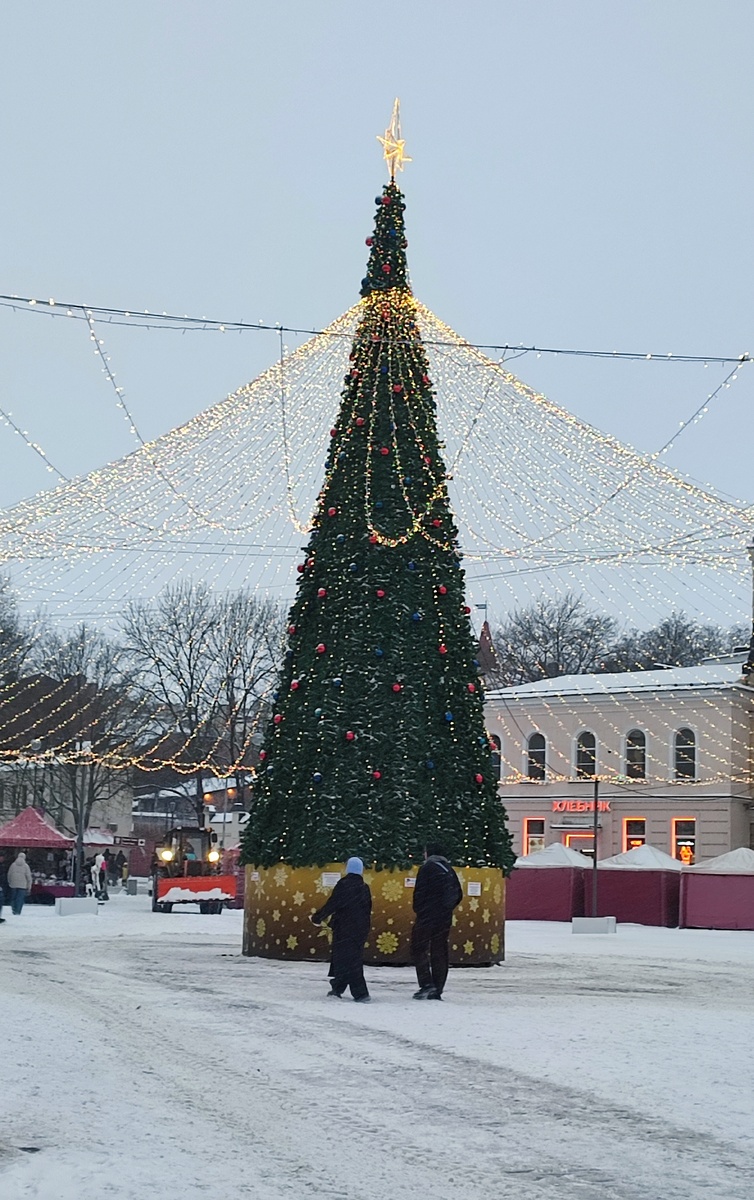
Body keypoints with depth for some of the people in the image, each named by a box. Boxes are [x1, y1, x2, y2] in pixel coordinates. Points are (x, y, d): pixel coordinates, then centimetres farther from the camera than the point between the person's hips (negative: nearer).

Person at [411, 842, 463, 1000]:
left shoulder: (427, 868, -7)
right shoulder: (449, 870, 13)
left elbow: (419, 892, -13)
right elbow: (458, 895, 14)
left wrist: (418, 910, -2)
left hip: (427, 916, -6)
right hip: (445, 918, 6)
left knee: (419, 949, 0)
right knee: (439, 953, 8)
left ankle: (427, 984, -13)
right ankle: (437, 990, 7)